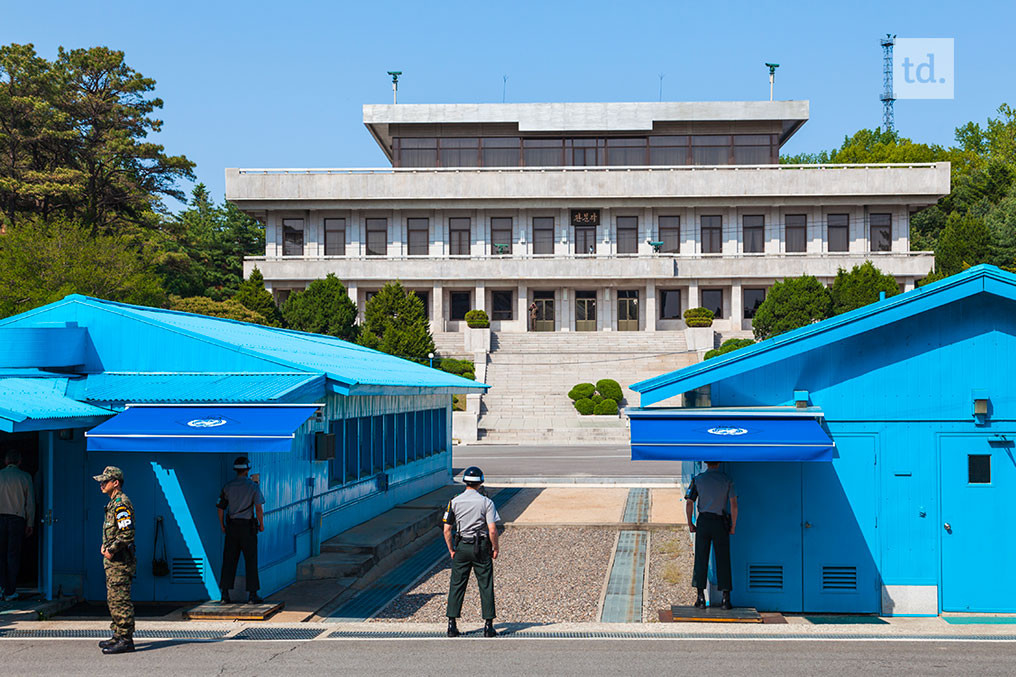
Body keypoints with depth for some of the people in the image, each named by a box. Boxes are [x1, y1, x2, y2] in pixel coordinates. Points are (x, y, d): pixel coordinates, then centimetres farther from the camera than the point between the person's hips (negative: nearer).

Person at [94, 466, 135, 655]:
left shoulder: (122, 504, -16)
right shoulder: (113, 503, 17)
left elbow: (127, 533, -23)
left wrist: (111, 550, -17)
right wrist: (105, 546, 12)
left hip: (120, 561, -11)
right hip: (113, 561, 11)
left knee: (120, 600, -10)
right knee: (113, 600, 15)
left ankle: (126, 639, -9)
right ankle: (118, 636, 22)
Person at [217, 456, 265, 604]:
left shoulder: (228, 486, 2)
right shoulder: (253, 486, -8)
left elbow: (220, 508, 4)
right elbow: (259, 508, -14)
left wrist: (222, 526, 16)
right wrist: (262, 524, 1)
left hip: (232, 526, 3)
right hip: (248, 527, -3)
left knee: (229, 560, 6)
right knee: (251, 560, 3)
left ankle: (225, 594, 3)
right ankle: (252, 595, 2)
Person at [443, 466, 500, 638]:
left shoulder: (454, 502, 0)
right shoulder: (486, 502, -7)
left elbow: (447, 530, 0)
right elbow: (492, 530, -14)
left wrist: (451, 550, 10)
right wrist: (495, 548, -1)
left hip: (461, 546, 2)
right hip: (481, 547, -2)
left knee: (456, 585, 7)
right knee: (486, 586, 5)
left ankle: (452, 624, 4)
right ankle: (488, 626, 5)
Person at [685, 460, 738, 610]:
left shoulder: (698, 479, 0)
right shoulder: (727, 480, -1)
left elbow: (689, 503, -4)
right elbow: (734, 505, -5)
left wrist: (690, 523, 7)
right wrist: (733, 526, 3)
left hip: (703, 521, 0)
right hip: (720, 523, 0)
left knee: (701, 560, 5)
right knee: (723, 560, 4)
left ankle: (701, 598, 2)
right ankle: (726, 599, 1)